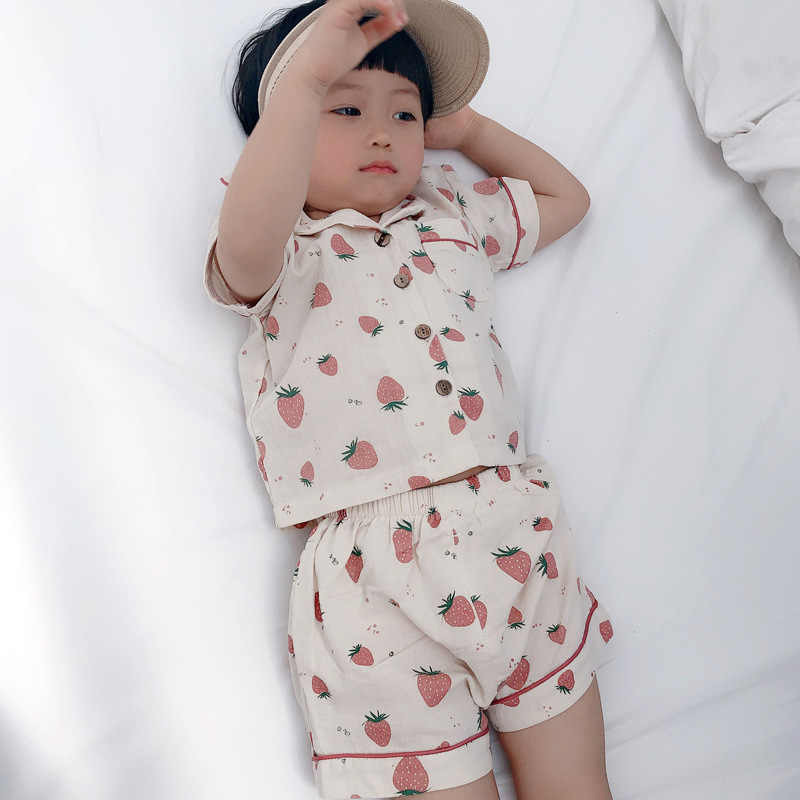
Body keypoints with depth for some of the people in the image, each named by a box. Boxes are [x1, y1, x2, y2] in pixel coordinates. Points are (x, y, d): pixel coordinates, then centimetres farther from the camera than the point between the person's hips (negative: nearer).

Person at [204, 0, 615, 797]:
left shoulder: (455, 215, 21)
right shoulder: (280, 253, 6)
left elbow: (567, 197, 35)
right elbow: (246, 235, -20)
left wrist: (467, 127, 30)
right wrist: (308, 75, -26)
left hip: (515, 537, 4)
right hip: (372, 574, -4)